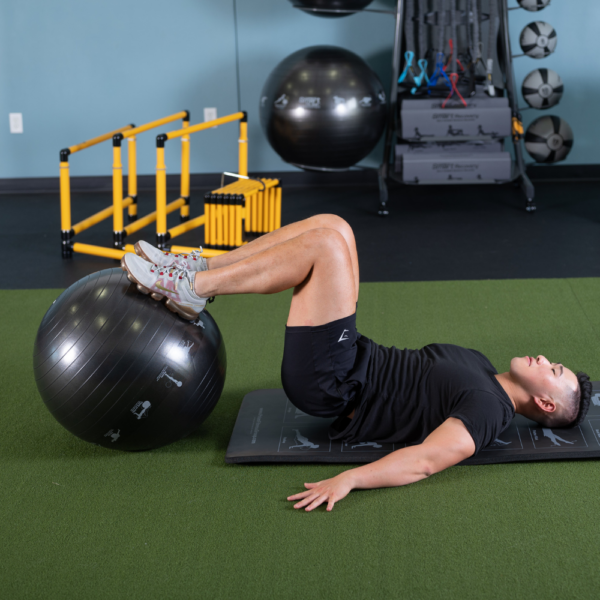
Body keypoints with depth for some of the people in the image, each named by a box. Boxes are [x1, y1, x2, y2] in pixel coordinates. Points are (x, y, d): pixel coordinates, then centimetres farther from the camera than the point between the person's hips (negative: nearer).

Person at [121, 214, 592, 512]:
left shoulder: (488, 409, -12)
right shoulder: (479, 367, 16)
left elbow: (428, 459, -28)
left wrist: (349, 479, -42)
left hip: (330, 384, -9)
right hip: (358, 361, 9)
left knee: (327, 243, -22)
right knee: (331, 227, 1)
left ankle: (186, 289, -13)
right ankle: (195, 269, 2)